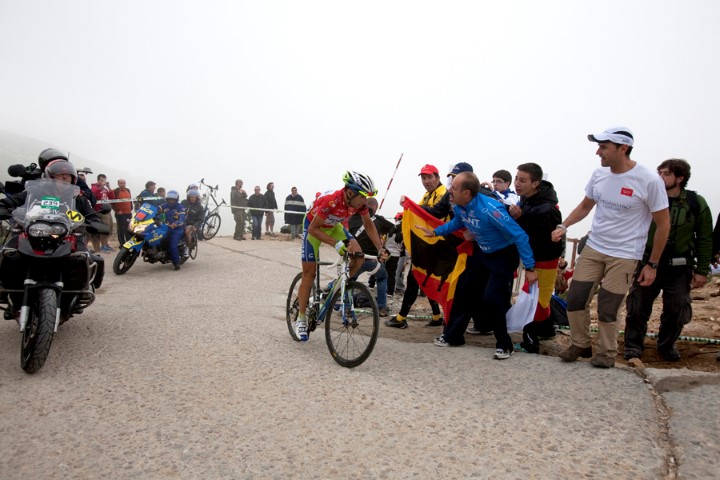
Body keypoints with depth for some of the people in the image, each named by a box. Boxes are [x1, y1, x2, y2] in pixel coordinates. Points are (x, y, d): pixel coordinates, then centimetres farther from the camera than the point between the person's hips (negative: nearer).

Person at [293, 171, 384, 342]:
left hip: (334, 226, 5)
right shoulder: (331, 200, -39)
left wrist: (380, 249, -15)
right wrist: (336, 244, -41)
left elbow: (369, 225, -7)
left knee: (358, 256, -16)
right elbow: (313, 229, -32)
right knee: (309, 273, -4)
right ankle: (301, 319, 8)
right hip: (314, 226, -5)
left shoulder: (360, 202, -22)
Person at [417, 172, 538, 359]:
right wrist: (435, 232, 15)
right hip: (483, 254, 8)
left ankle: (504, 344, 4)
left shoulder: (490, 209, -34)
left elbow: (520, 236, -29)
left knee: (491, 299, -15)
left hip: (504, 256, -7)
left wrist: (529, 268, -28)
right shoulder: (459, 207, -11)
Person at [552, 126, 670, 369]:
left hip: (624, 256, -5)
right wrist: (563, 226, -2)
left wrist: (652, 264, -5)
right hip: (592, 248, 5)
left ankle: (607, 352, 26)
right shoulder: (599, 174, -1)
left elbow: (663, 224, -7)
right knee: (575, 299, 6)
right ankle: (580, 344, 27)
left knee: (607, 310, 1)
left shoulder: (649, 180, -16)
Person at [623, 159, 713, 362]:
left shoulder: (696, 204, -3)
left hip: (679, 268, 0)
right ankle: (633, 346, 18)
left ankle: (667, 346, 30)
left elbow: (705, 240, 2)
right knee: (637, 307, 2)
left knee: (677, 310, 7)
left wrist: (702, 270, 1)